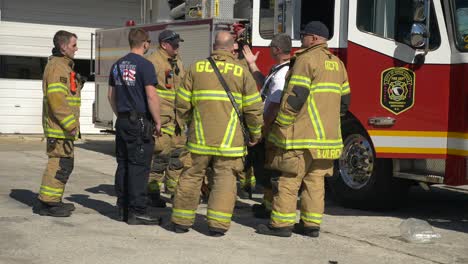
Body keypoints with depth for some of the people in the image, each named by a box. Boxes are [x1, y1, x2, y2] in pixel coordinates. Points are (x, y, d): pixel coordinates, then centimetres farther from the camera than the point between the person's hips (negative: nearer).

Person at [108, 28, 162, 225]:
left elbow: (111, 95, 18)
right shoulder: (144, 65, -12)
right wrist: (158, 122, -9)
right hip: (140, 122, -8)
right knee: (139, 167, -4)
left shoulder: (117, 66, 12)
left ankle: (123, 208, 18)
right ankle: (137, 212, -3)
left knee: (123, 165, 12)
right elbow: (151, 96, -16)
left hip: (122, 122, 8)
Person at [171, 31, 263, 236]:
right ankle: (218, 224, 1)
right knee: (225, 178, 4)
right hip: (229, 140, -2)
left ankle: (181, 221, 18)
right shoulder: (242, 72, 0)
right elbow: (253, 108, -1)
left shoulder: (196, 68, 5)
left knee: (191, 177, 10)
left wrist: (184, 123, 23)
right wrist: (255, 133, 11)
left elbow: (182, 103, 5)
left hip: (199, 137, 2)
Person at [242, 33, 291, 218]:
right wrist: (252, 64, 28)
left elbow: (274, 106, -25)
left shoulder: (281, 74, -23)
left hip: (272, 129, -10)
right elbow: (265, 85, 25)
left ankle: (270, 208, 6)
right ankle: (268, 202, 28)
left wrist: (263, 128, -17)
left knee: (264, 167, -1)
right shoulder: (285, 70, 11)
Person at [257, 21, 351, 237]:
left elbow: (295, 96, -17)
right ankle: (311, 224, 12)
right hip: (327, 135, 8)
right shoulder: (337, 63, 16)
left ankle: (281, 223, 0)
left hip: (303, 132, -8)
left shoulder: (307, 59, -10)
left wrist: (280, 125, -12)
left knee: (289, 178, -3)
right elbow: (344, 99, 18)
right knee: (315, 179, 10)